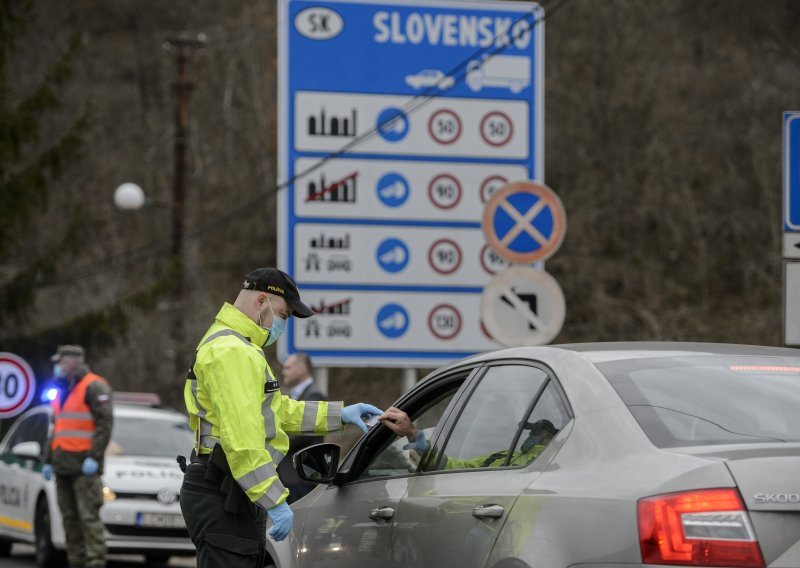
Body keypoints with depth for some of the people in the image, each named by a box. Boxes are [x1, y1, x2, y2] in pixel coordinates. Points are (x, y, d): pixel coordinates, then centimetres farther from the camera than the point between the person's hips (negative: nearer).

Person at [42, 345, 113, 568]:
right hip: (63, 465, 8)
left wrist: (94, 457, -19)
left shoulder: (94, 387, -6)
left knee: (89, 516, -12)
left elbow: (105, 422, -13)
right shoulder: (62, 392, 22)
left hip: (84, 466, -8)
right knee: (70, 517, 6)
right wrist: (48, 461, 21)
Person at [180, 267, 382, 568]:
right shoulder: (232, 351, -15)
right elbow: (242, 439, -24)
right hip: (224, 498, -11)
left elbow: (277, 410, 31)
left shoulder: (232, 345, 22)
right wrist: (275, 501, -24)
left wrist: (338, 414, 26)